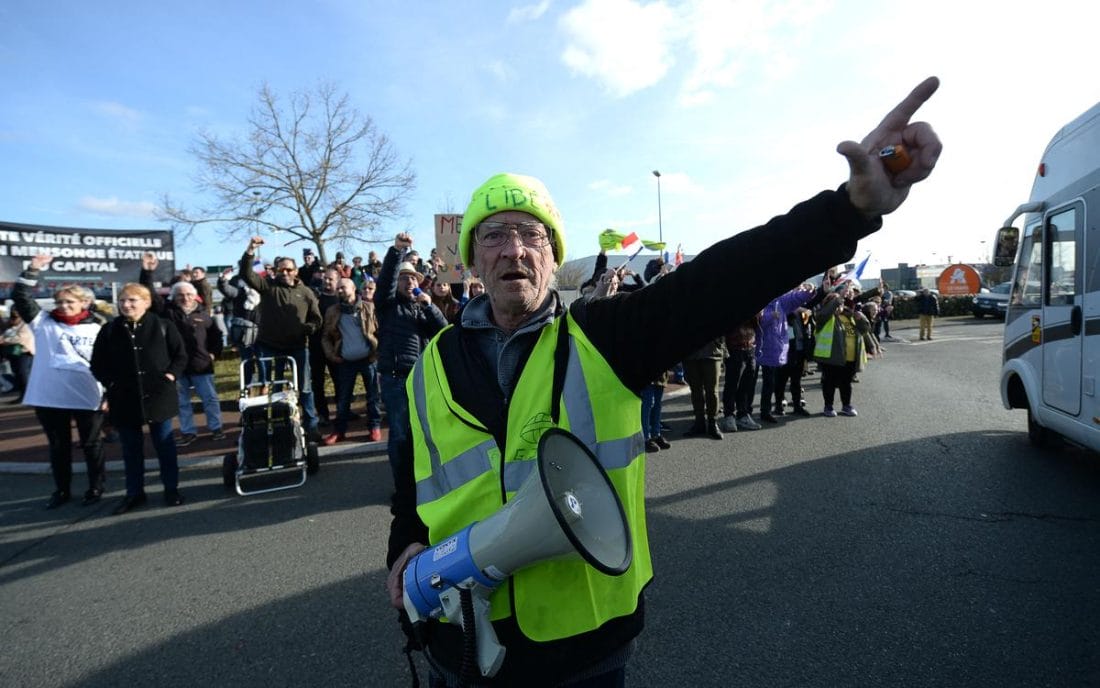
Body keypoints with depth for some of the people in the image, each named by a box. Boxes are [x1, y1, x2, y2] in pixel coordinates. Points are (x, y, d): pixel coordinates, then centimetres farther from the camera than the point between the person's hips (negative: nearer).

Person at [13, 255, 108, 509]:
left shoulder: (98, 328, -1)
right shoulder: (44, 322, 5)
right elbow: (20, 297, -2)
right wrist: (33, 271, -10)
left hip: (88, 396, -2)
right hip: (48, 396, 2)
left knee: (91, 444, 10)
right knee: (58, 446, 14)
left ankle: (96, 487, 23)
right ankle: (61, 489, 27)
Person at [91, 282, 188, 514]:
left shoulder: (162, 326, -3)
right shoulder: (110, 330, 2)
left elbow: (180, 355, 2)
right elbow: (97, 364, 8)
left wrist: (170, 376, -10)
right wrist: (111, 383, -4)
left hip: (158, 396, -2)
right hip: (125, 399, 2)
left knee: (165, 445, 7)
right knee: (131, 449, 12)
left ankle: (172, 489, 20)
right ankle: (134, 493, 24)